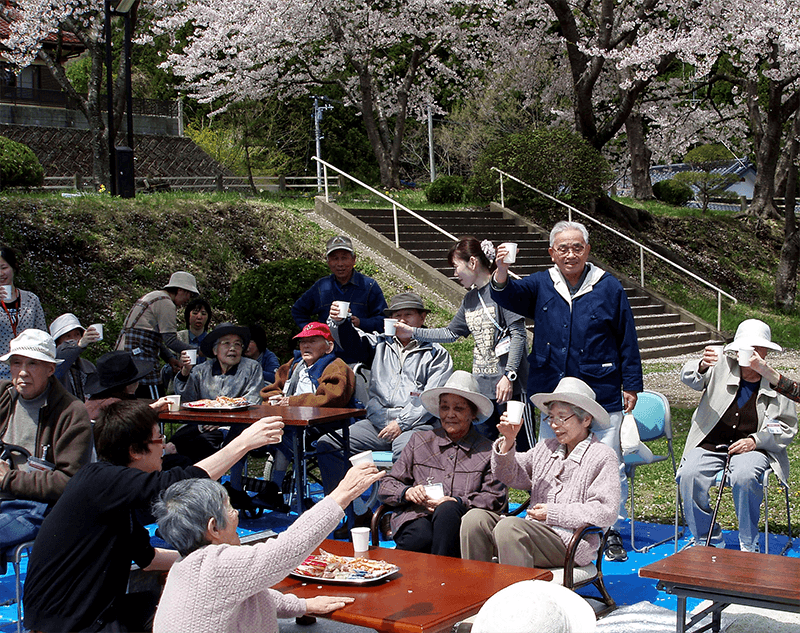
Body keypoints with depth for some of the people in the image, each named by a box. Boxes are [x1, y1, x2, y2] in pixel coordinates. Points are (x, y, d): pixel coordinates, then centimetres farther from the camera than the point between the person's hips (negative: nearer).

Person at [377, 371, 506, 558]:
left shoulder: (487, 451, 16)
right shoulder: (420, 441, 23)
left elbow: (495, 499, 4)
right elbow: (386, 487, 18)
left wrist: (457, 503, -13)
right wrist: (407, 492, -6)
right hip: (416, 517, 1)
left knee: (448, 510, -37)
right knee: (421, 536, -37)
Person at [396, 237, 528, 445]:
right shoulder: (470, 299, 15)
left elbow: (518, 334, -13)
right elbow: (451, 333, 23)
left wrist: (509, 375, -18)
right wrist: (412, 332, 17)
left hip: (508, 384, -8)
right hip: (481, 384, 8)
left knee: (517, 447, -6)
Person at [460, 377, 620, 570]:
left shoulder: (603, 456, 0)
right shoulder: (546, 448, 19)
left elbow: (605, 512, -10)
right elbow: (510, 476, 18)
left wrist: (553, 513, -10)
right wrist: (508, 442, 0)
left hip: (570, 544, -6)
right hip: (534, 531, 7)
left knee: (509, 527, -33)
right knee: (475, 518, -16)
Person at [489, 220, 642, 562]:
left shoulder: (609, 287, 1)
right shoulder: (541, 285, 5)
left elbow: (627, 340, 5)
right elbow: (507, 296, -12)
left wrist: (631, 385, 3)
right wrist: (502, 271, -34)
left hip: (602, 394, -2)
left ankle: (613, 532, 15)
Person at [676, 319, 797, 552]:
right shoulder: (722, 367, 5)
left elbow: (787, 428, 7)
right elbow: (689, 378, -9)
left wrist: (755, 441, -10)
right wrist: (702, 367, -34)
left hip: (754, 448, -1)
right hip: (710, 445, 1)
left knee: (744, 477, -35)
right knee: (689, 476, -27)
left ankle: (749, 546, -15)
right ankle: (709, 543, -8)